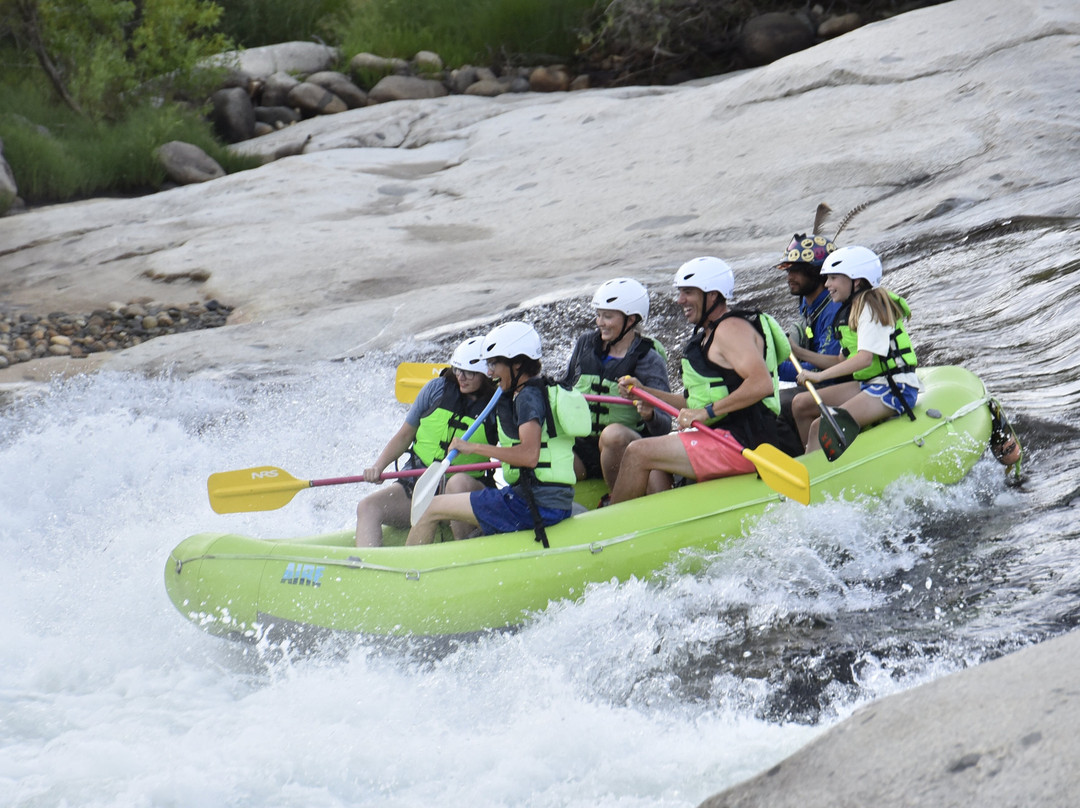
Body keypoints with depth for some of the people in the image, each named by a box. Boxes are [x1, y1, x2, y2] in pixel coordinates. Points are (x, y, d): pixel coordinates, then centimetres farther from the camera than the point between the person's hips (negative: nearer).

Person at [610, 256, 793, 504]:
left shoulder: (731, 328, -11)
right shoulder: (708, 334, 22)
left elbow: (762, 383, -25)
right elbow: (698, 402, 23)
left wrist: (707, 412, -25)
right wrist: (645, 393, 16)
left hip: (740, 445, -11)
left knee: (638, 453, -12)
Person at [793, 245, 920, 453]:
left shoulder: (870, 306, -12)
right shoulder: (854, 308, 17)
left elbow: (865, 358, -24)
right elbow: (843, 361, 18)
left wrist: (820, 375, -28)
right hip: (869, 385, 10)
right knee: (801, 405, 4)